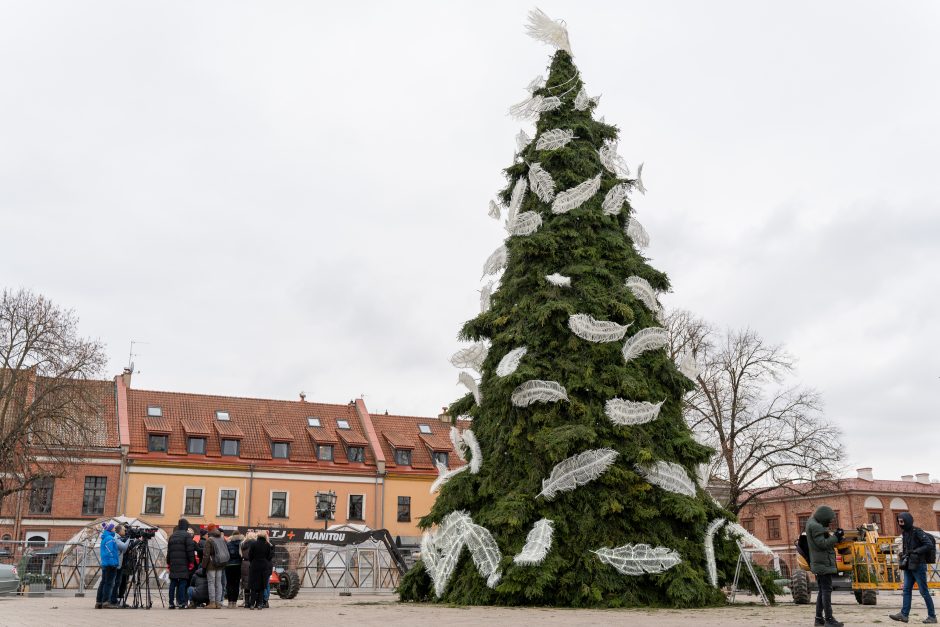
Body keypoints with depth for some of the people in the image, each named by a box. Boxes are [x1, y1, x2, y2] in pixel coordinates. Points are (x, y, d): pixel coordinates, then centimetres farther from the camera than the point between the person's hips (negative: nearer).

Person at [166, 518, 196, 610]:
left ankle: (171, 603, 7)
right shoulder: (187, 535, -4)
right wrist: (191, 562, -6)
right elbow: (190, 550, -9)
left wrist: (168, 563, 21)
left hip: (173, 562, 6)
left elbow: (168, 551, 18)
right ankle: (181, 602, -8)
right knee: (183, 582, -3)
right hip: (183, 563, -5)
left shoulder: (172, 535, 16)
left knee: (173, 583, 8)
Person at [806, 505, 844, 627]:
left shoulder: (813, 524, 15)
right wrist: (836, 537, -14)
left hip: (819, 564, 10)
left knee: (822, 591, 14)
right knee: (827, 590, -9)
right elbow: (823, 544, -21)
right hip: (824, 563, -10)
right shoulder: (815, 527, -16)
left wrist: (835, 537, 5)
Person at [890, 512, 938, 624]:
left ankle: (932, 616, 6)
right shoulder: (904, 533, 13)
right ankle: (904, 614, 0)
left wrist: (915, 551, -20)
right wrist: (903, 556, 5)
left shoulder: (917, 532, -11)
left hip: (918, 566, -8)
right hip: (908, 567, 8)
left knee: (924, 591, -2)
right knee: (906, 590, 3)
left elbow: (929, 545, -17)